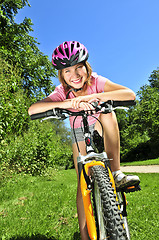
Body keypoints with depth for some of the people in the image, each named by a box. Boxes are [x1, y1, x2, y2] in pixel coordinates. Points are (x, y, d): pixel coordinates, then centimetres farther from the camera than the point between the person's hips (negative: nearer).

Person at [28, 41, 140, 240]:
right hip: (79, 132, 0)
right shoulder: (62, 92, -23)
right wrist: (65, 103, -51)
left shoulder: (96, 81, -25)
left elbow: (130, 94, -39)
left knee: (108, 111, -33)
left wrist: (93, 96, -51)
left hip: (101, 126, 1)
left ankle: (116, 172, -32)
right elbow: (32, 110, -38)